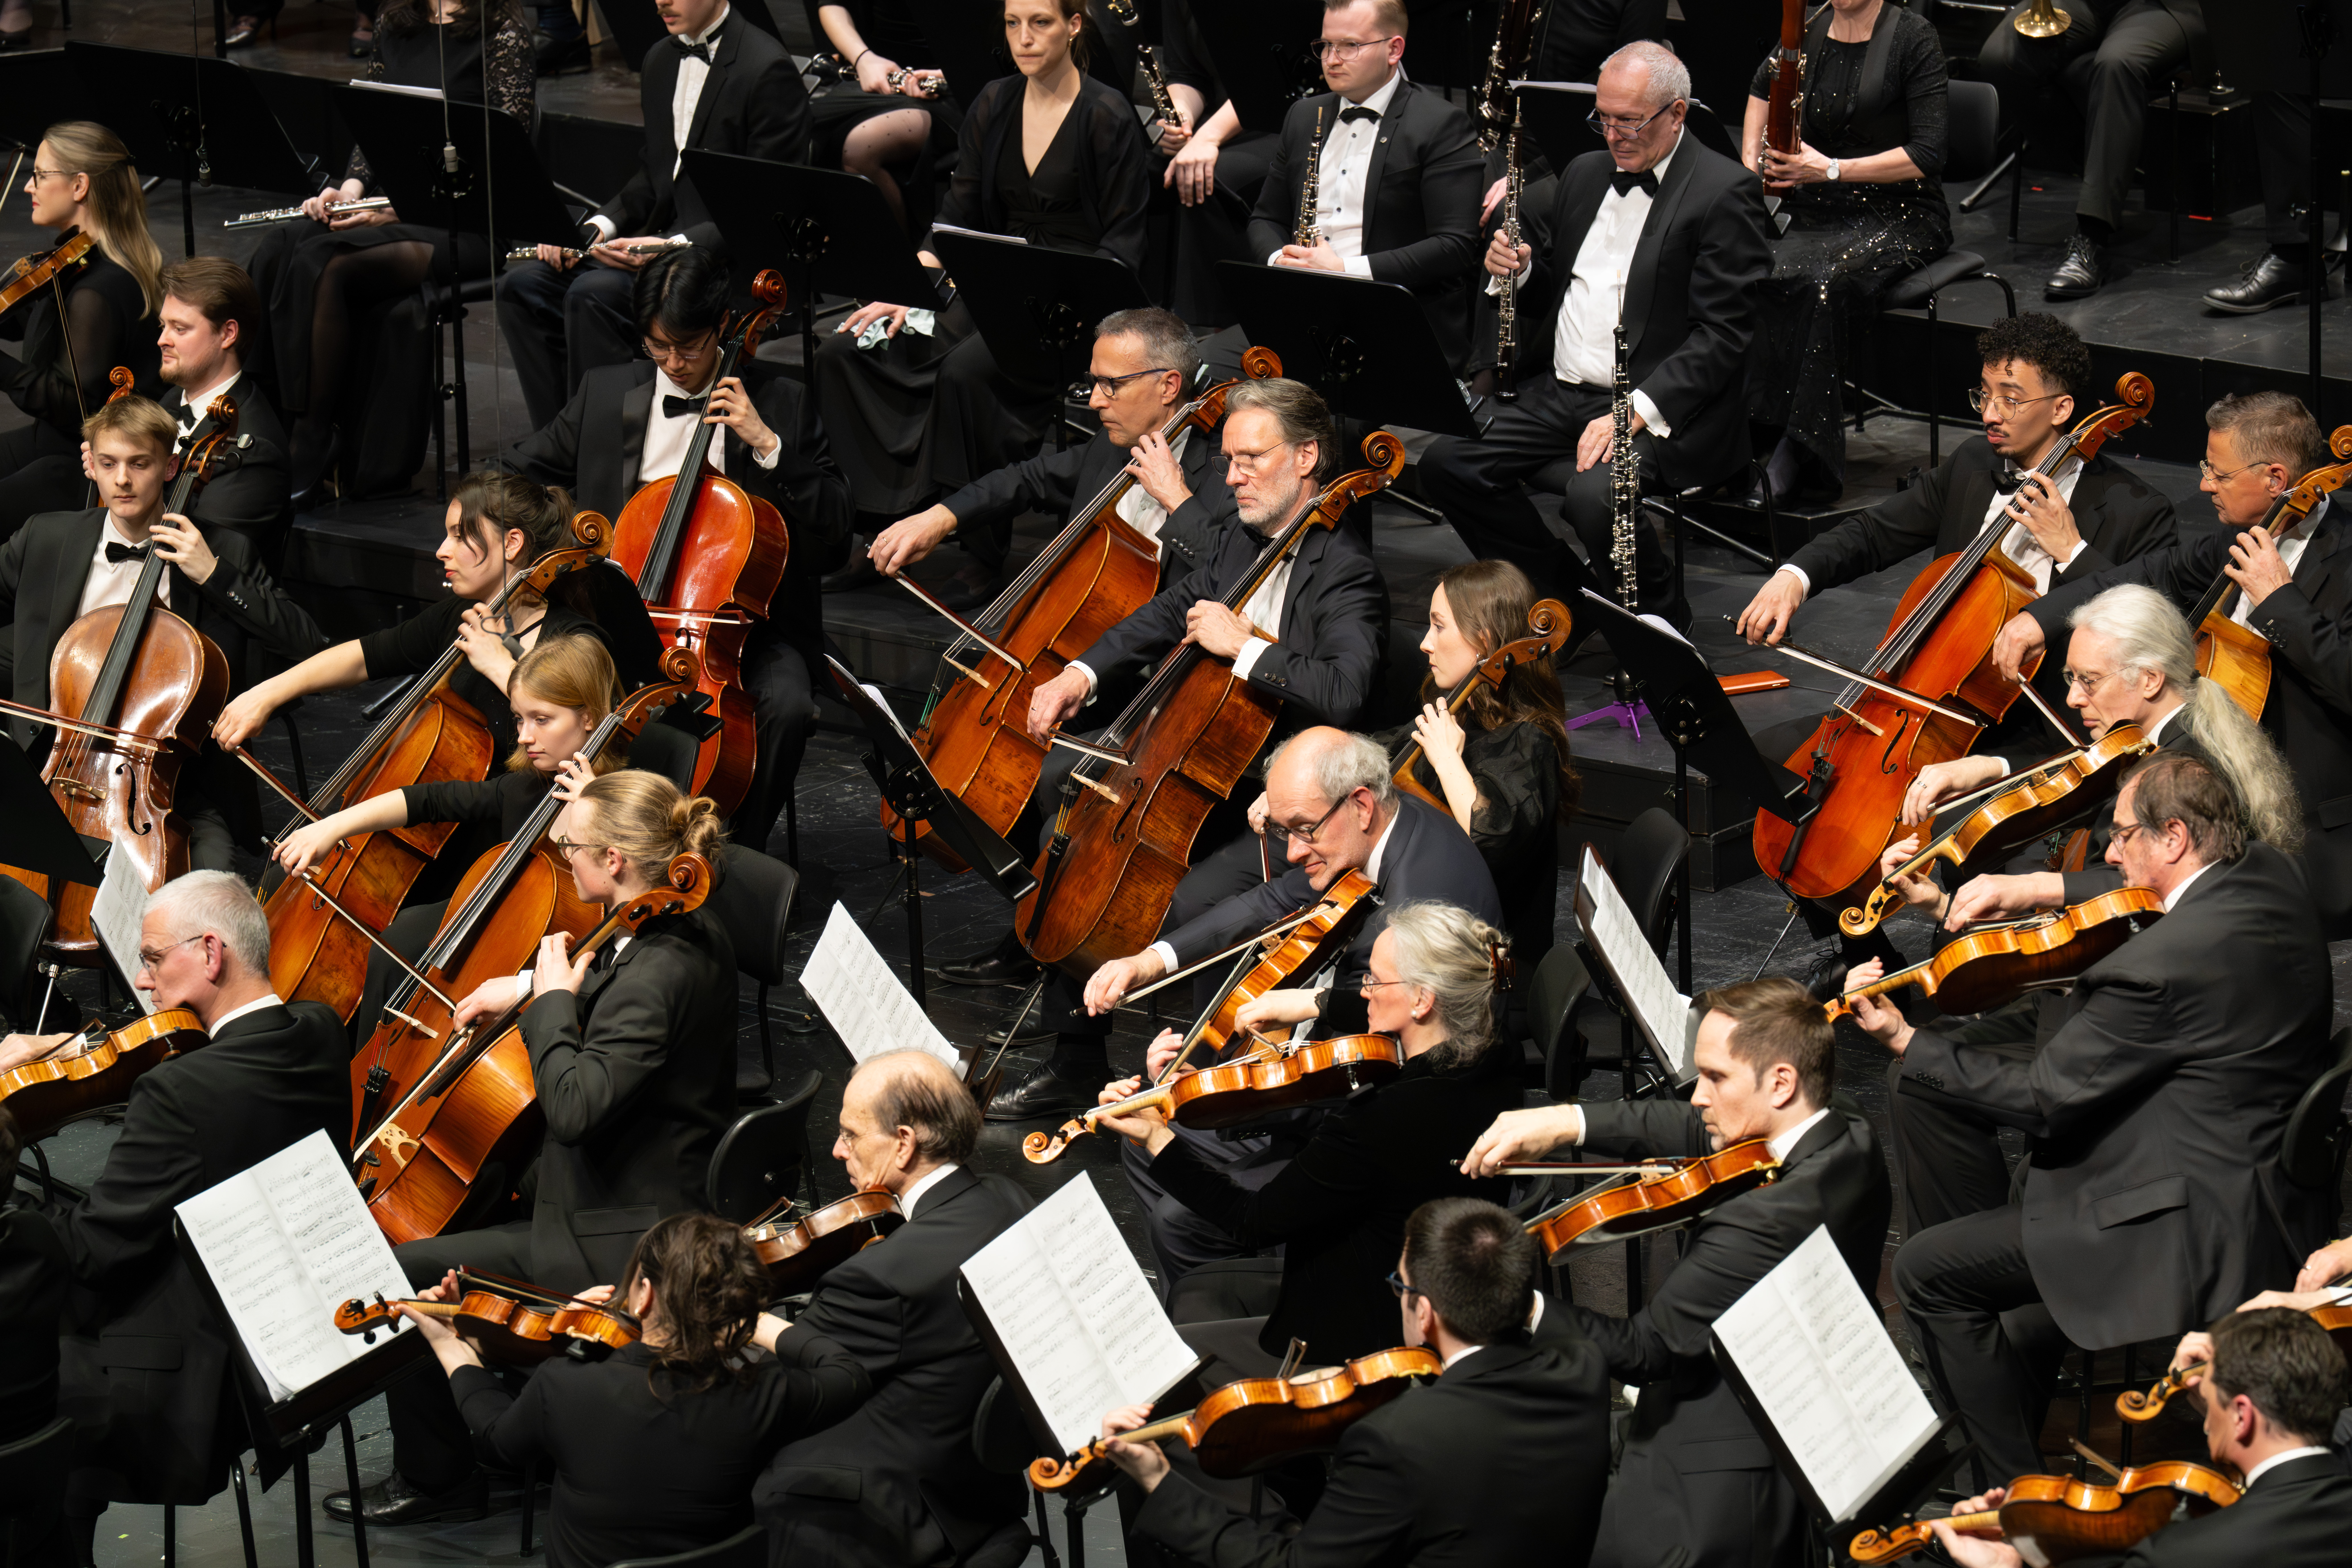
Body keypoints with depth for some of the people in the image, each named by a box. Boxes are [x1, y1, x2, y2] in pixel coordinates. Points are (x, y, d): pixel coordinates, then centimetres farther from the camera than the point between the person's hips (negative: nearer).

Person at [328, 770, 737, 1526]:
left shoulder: (656, 976, -28)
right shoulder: (697, 937, 2)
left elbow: (575, 1107, -35)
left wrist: (552, 1001, -21)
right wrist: (534, 984, 9)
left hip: (618, 1245, -10)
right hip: (665, 1202, 10)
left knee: (402, 1273, -3)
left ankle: (433, 1478, 14)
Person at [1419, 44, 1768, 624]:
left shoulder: (1724, 194, -9)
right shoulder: (1586, 174, 16)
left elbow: (1723, 336, -15)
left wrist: (1638, 410, -24)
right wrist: (1520, 272, 2)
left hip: (1661, 404, -8)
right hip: (1560, 392, 8)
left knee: (1593, 498, -34)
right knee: (1445, 463, -11)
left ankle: (1659, 617, -4)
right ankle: (1567, 592, 5)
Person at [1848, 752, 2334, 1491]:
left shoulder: (2158, 967, -27)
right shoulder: (2271, 876, -1)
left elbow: (2043, 1098, -18)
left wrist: (1904, 1040, -9)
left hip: (2205, 1233, -10)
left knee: (1928, 1273, -4)